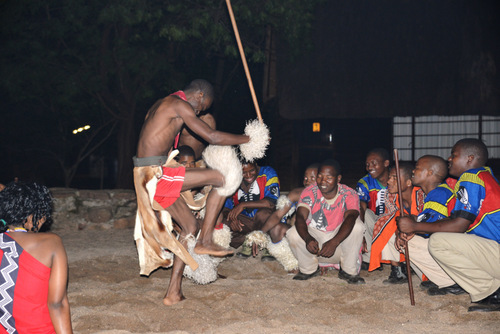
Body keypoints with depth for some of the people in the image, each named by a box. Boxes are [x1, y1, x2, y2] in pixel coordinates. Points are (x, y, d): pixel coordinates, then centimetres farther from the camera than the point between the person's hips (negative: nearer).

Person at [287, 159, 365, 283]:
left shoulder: (349, 195, -14)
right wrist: (308, 239, -50)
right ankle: (309, 269, 0)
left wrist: (334, 242, -53)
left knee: (357, 226, -29)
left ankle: (348, 271, -10)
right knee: (293, 234, -29)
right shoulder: (309, 192, -11)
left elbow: (350, 218, -34)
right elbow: (300, 217, -27)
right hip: (313, 238, 1)